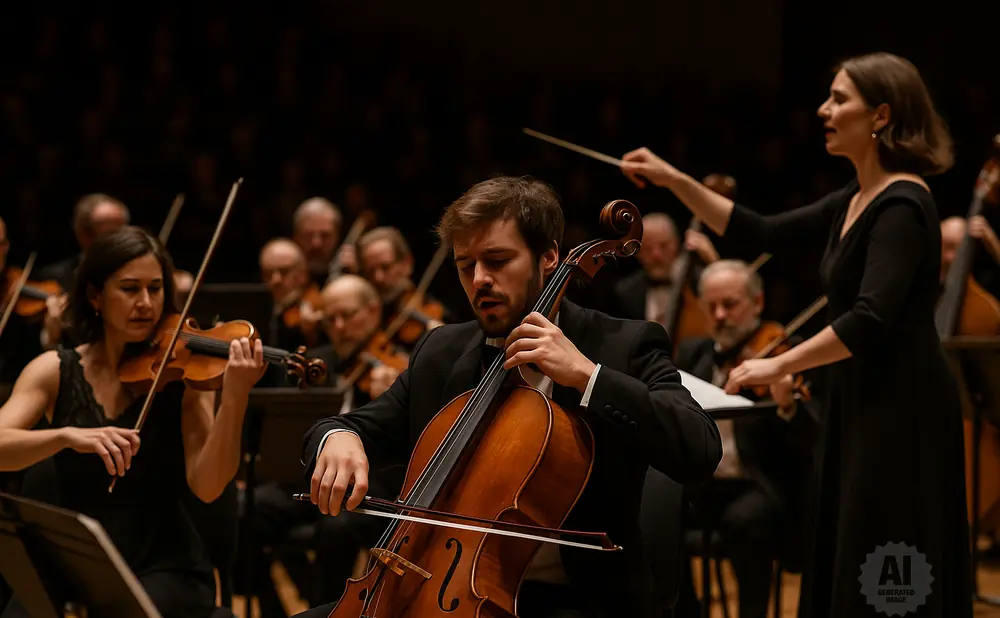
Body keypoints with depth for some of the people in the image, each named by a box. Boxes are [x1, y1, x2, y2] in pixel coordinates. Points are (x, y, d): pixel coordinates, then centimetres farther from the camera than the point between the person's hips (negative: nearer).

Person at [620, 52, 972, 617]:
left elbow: (870, 320, -26)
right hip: (864, 407, 10)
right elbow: (761, 235, 18)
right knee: (846, 570, 12)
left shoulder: (902, 207, -17)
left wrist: (780, 365, -22)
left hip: (904, 412, -10)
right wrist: (674, 181, 12)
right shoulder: (853, 203, 12)